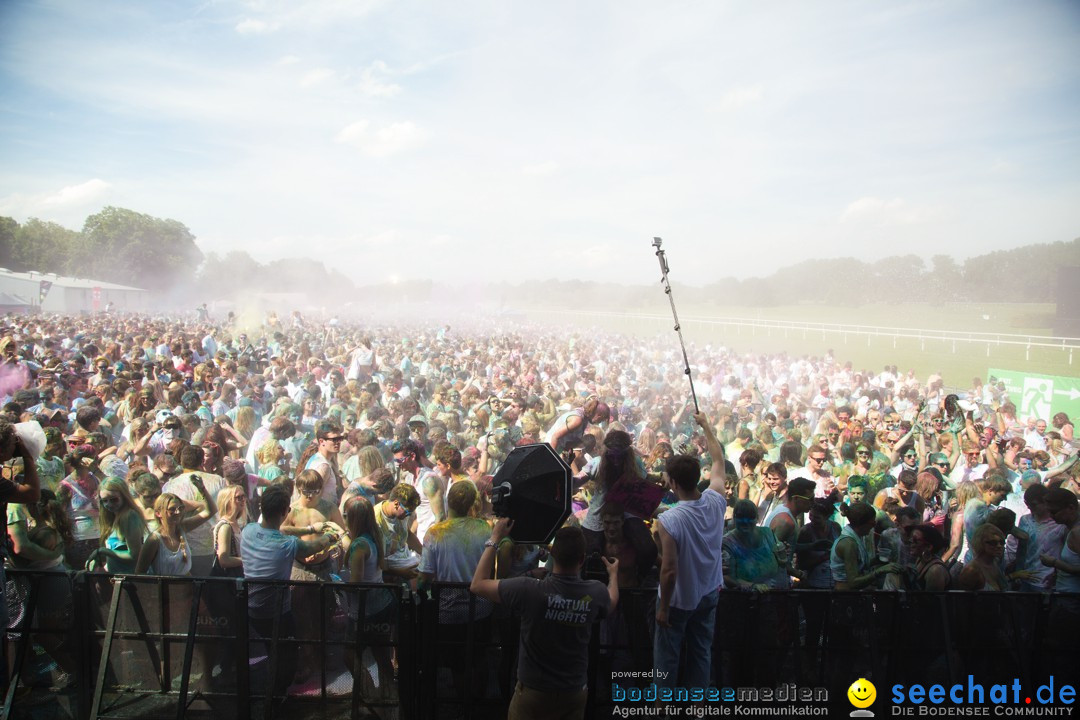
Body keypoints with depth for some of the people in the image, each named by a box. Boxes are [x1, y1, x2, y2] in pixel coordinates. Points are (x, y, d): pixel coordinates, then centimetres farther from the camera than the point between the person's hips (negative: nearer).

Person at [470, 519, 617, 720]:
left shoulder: (529, 590, -28)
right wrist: (613, 574, 30)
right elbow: (612, 602, 10)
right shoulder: (595, 593, -17)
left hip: (534, 691, -3)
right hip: (575, 692, 3)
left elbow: (477, 584, -14)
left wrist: (495, 539, -7)